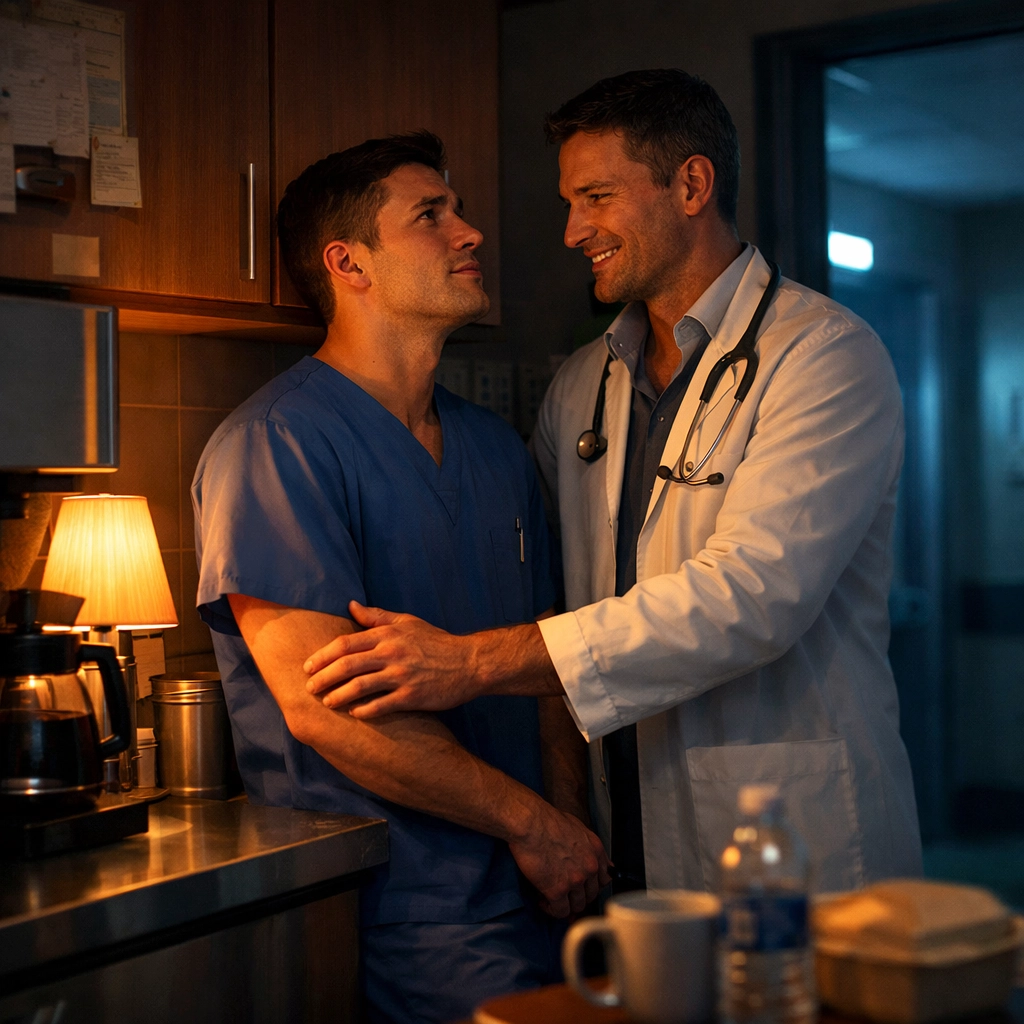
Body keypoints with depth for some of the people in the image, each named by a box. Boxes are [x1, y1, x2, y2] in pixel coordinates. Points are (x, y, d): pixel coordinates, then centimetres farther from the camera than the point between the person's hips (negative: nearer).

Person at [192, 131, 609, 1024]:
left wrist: (573, 833, 0)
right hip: (399, 911, -6)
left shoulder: (498, 447, 13)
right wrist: (531, 823, -13)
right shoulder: (273, 444, -11)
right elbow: (321, 703, -19)